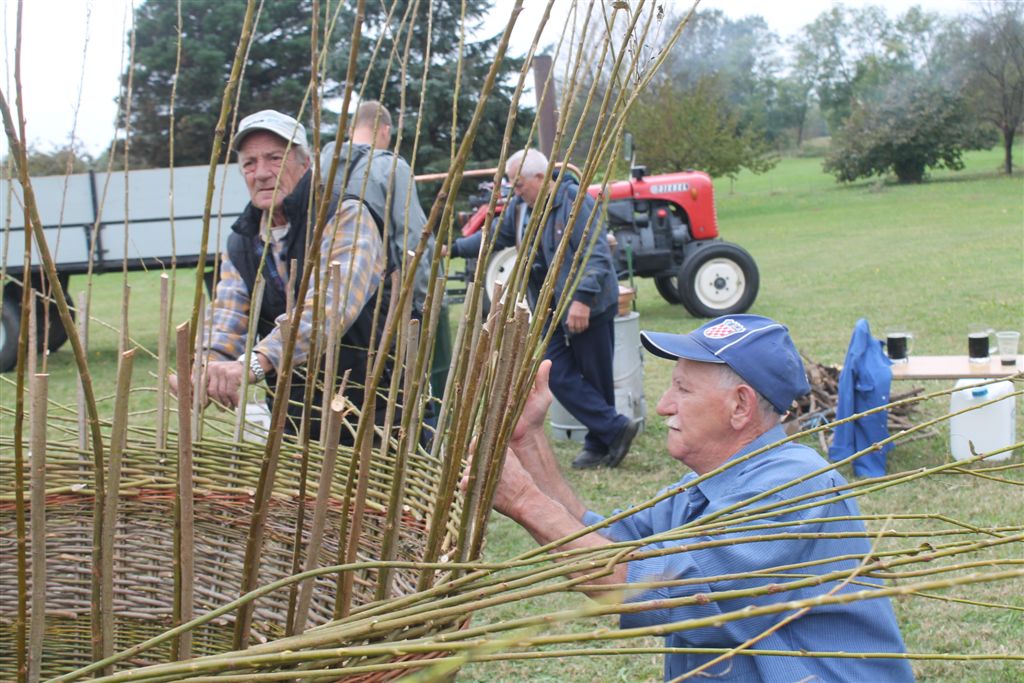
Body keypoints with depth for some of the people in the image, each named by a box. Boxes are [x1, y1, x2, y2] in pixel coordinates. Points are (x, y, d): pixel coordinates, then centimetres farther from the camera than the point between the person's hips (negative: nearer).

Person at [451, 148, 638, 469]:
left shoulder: (574, 201, -17)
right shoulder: (519, 207, 9)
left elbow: (597, 255, -23)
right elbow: (494, 237, 25)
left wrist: (583, 298, -30)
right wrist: (455, 248, 22)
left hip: (591, 308, -7)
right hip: (554, 310, 8)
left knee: (596, 378, 1)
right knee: (559, 376, -3)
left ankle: (599, 444, 14)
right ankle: (616, 429, 2)